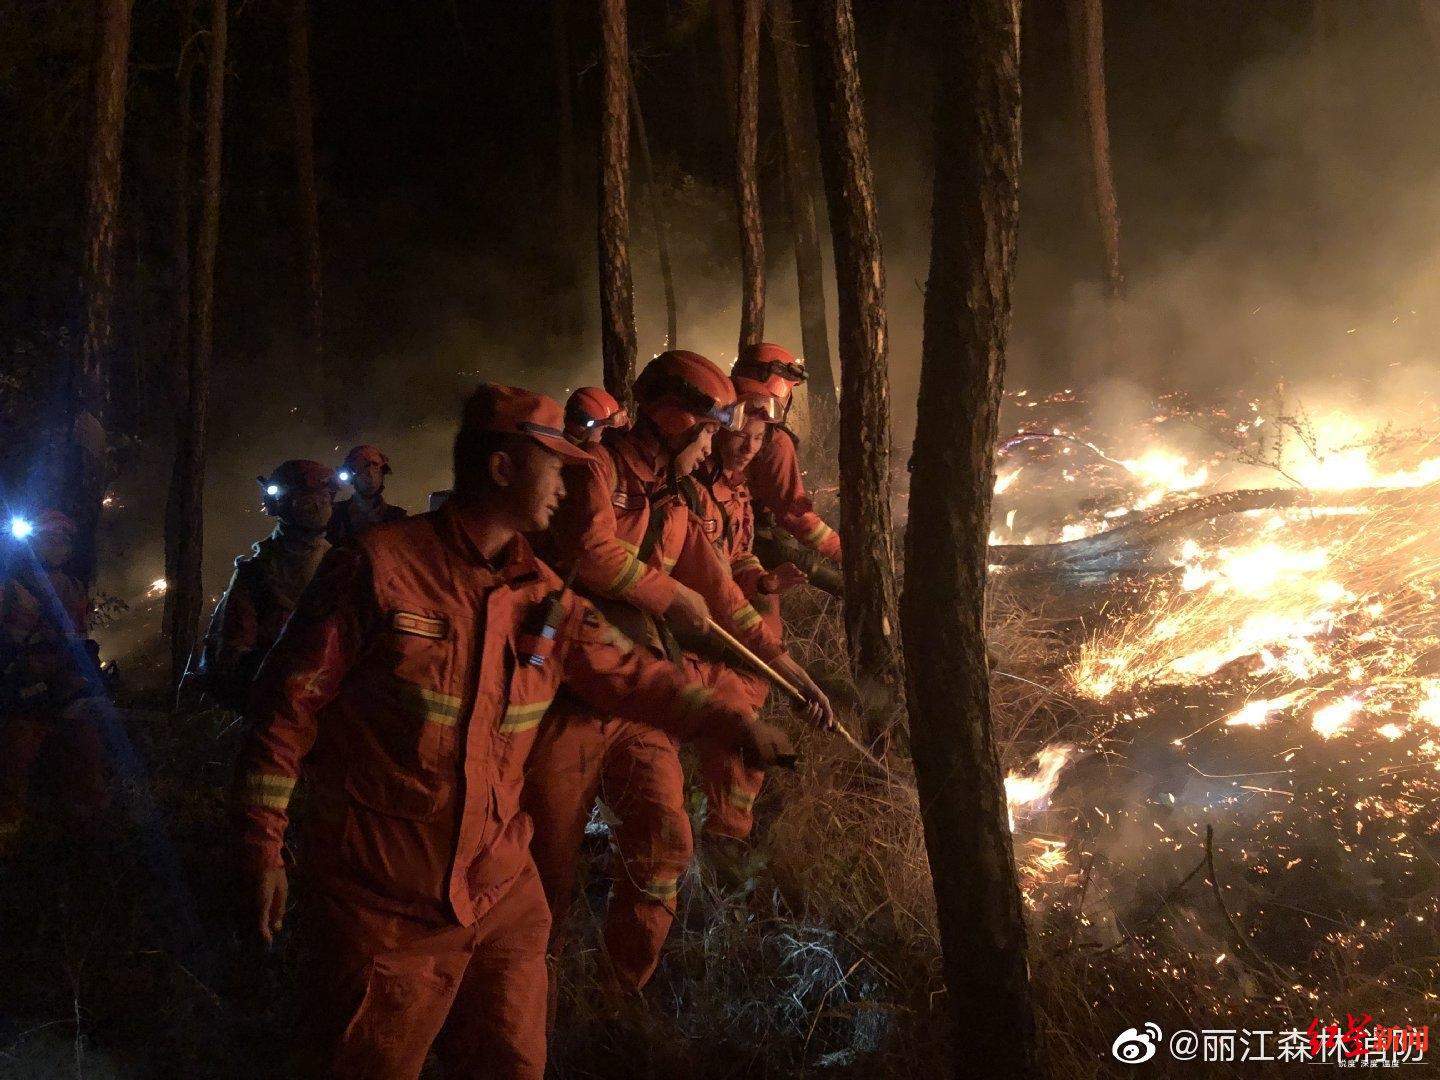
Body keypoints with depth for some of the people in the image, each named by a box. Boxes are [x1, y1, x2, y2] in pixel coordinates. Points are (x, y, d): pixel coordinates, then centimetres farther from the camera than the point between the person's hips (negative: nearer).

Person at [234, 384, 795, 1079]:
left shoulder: (544, 596, 5)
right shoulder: (379, 566, -13)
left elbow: (628, 673, 16)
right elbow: (292, 701, -9)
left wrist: (734, 722, 10)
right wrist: (264, 846, -8)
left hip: (503, 895, 5)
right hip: (386, 905, -5)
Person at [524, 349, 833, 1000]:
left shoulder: (673, 506, 16)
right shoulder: (596, 469, -9)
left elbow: (719, 594, 16)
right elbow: (590, 550, -27)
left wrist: (786, 666, 11)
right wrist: (673, 595, -14)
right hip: (568, 693, -7)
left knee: (665, 841, 0)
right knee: (552, 858, 3)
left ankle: (624, 993, 16)